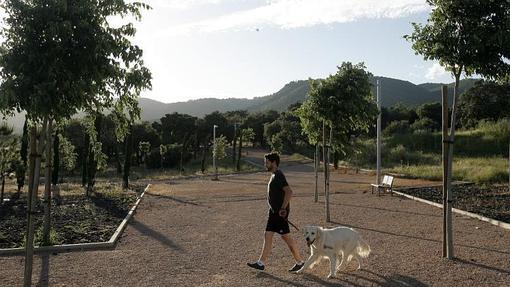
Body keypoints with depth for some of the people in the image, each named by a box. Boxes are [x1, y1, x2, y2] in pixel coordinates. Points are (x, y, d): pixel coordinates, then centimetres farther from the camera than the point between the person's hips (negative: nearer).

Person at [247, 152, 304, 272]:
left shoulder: (278, 176, -19)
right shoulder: (274, 175, 13)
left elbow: (289, 192, -28)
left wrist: (283, 209, -26)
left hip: (279, 213, -10)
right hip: (274, 212, 10)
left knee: (286, 237, 1)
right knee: (267, 236, 9)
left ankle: (299, 262, 15)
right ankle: (261, 263, 14)